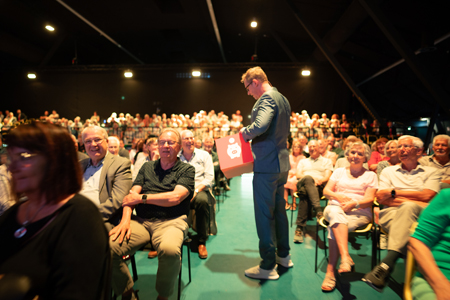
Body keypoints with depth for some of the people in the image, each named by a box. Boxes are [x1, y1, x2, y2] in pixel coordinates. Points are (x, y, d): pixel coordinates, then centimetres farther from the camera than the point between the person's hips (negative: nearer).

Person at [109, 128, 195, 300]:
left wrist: (142, 197, -3)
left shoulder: (187, 170, 7)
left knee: (170, 250, -36)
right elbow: (132, 194, 9)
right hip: (141, 221, 4)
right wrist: (125, 219, -9)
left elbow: (175, 197, -9)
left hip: (171, 221, -3)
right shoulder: (147, 167, 19)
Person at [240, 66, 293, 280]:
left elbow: (260, 126, -30)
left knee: (264, 214, -1)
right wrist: (253, 135, 18)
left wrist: (245, 132, -10)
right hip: (282, 162, 10)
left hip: (267, 164, -10)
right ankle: (283, 255, 33)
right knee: (279, 209, 19)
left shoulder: (267, 98, -13)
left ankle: (268, 266, 12)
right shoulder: (282, 99, 17)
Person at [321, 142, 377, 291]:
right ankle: (346, 257, -47)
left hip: (359, 212, -2)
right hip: (335, 208, 2)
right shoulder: (339, 171, 22)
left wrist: (354, 203, -19)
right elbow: (326, 191, 11)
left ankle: (330, 271, -29)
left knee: (334, 226, -33)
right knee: (335, 214, -37)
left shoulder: (370, 175, 14)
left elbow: (369, 199, 1)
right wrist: (339, 196, -9)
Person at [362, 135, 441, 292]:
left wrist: (394, 192, 2)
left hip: (422, 215, 0)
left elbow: (427, 196, 0)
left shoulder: (431, 172, 20)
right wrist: (414, 201, -4)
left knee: (408, 208, -37)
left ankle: (387, 263, -45)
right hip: (392, 214, 1)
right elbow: (381, 198, 8)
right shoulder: (388, 171, 22)